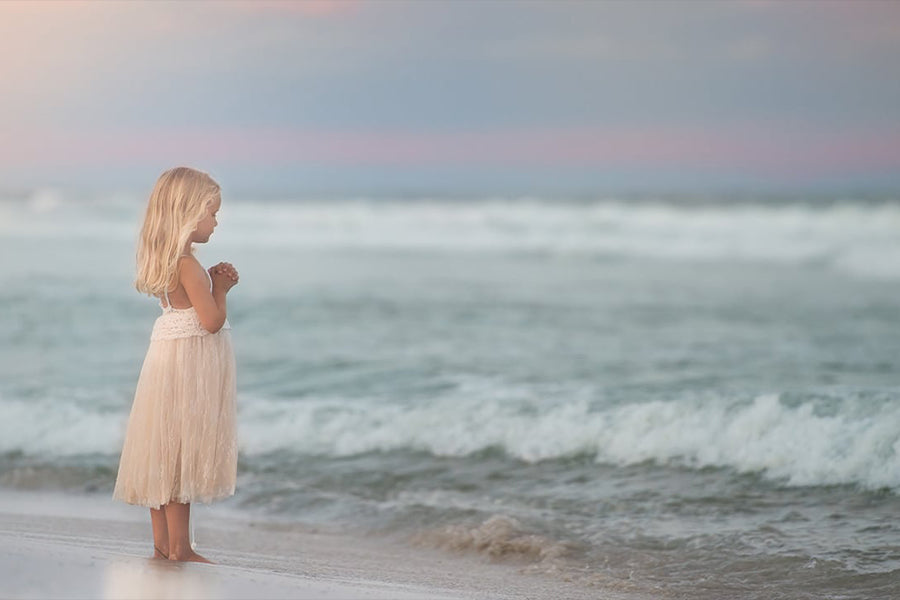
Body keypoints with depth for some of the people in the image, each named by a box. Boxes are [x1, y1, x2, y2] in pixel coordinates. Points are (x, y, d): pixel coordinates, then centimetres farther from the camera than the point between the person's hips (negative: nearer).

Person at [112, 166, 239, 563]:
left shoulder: (166, 263, 9)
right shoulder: (188, 266, -20)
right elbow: (212, 321, -21)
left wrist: (213, 283, 6)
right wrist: (220, 289, -3)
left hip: (170, 359, 10)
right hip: (189, 364, -10)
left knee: (165, 454, 12)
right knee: (181, 453, -5)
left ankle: (162, 543, 19)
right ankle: (179, 547, 0)